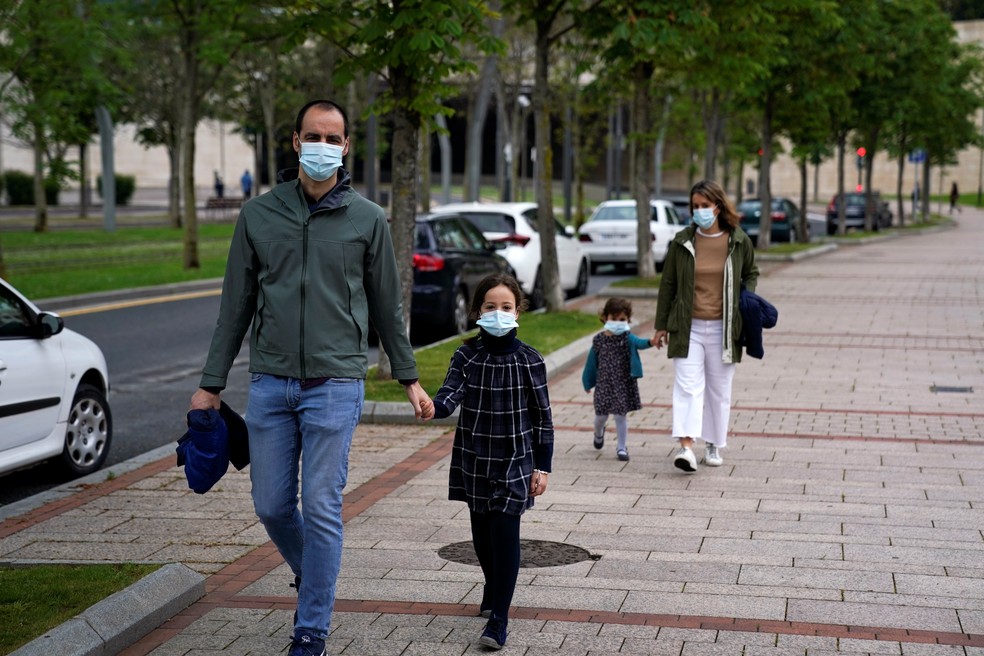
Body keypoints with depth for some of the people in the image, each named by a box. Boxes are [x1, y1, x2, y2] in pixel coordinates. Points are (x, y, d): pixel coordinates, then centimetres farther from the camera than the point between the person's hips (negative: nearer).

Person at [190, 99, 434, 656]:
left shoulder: (368, 219, 2)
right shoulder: (258, 214, 6)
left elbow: (387, 306, 9)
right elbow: (237, 304, 10)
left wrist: (409, 378, 9)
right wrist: (212, 384, 9)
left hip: (335, 384, -2)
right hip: (270, 382, 3)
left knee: (322, 509, -3)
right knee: (272, 505, 7)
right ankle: (311, 578, 36)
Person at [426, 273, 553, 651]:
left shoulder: (529, 361, -6)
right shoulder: (466, 357, -2)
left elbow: (542, 417, -1)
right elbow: (449, 397, -15)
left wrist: (542, 466, -3)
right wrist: (431, 407, -39)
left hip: (515, 462, -3)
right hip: (475, 462, 3)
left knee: (504, 532, -10)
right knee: (482, 534, 15)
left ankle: (498, 619, -7)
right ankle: (493, 589, 42)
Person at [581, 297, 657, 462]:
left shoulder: (627, 338, -7)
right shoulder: (598, 340, -1)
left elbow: (638, 343, -30)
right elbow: (591, 363, 9)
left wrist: (650, 342, -53)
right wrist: (588, 383, 15)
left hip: (623, 384, -2)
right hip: (604, 384, 2)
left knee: (620, 416, -1)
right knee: (601, 415, 12)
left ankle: (621, 447, 14)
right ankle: (598, 433, 46)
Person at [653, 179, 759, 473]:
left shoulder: (739, 241, 2)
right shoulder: (682, 241, 1)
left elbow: (751, 273, 20)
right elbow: (668, 284, 8)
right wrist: (662, 325, 8)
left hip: (722, 328, 1)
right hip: (688, 327, -1)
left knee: (719, 390, 9)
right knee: (688, 385, -12)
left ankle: (714, 446, 22)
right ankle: (686, 446, -21)